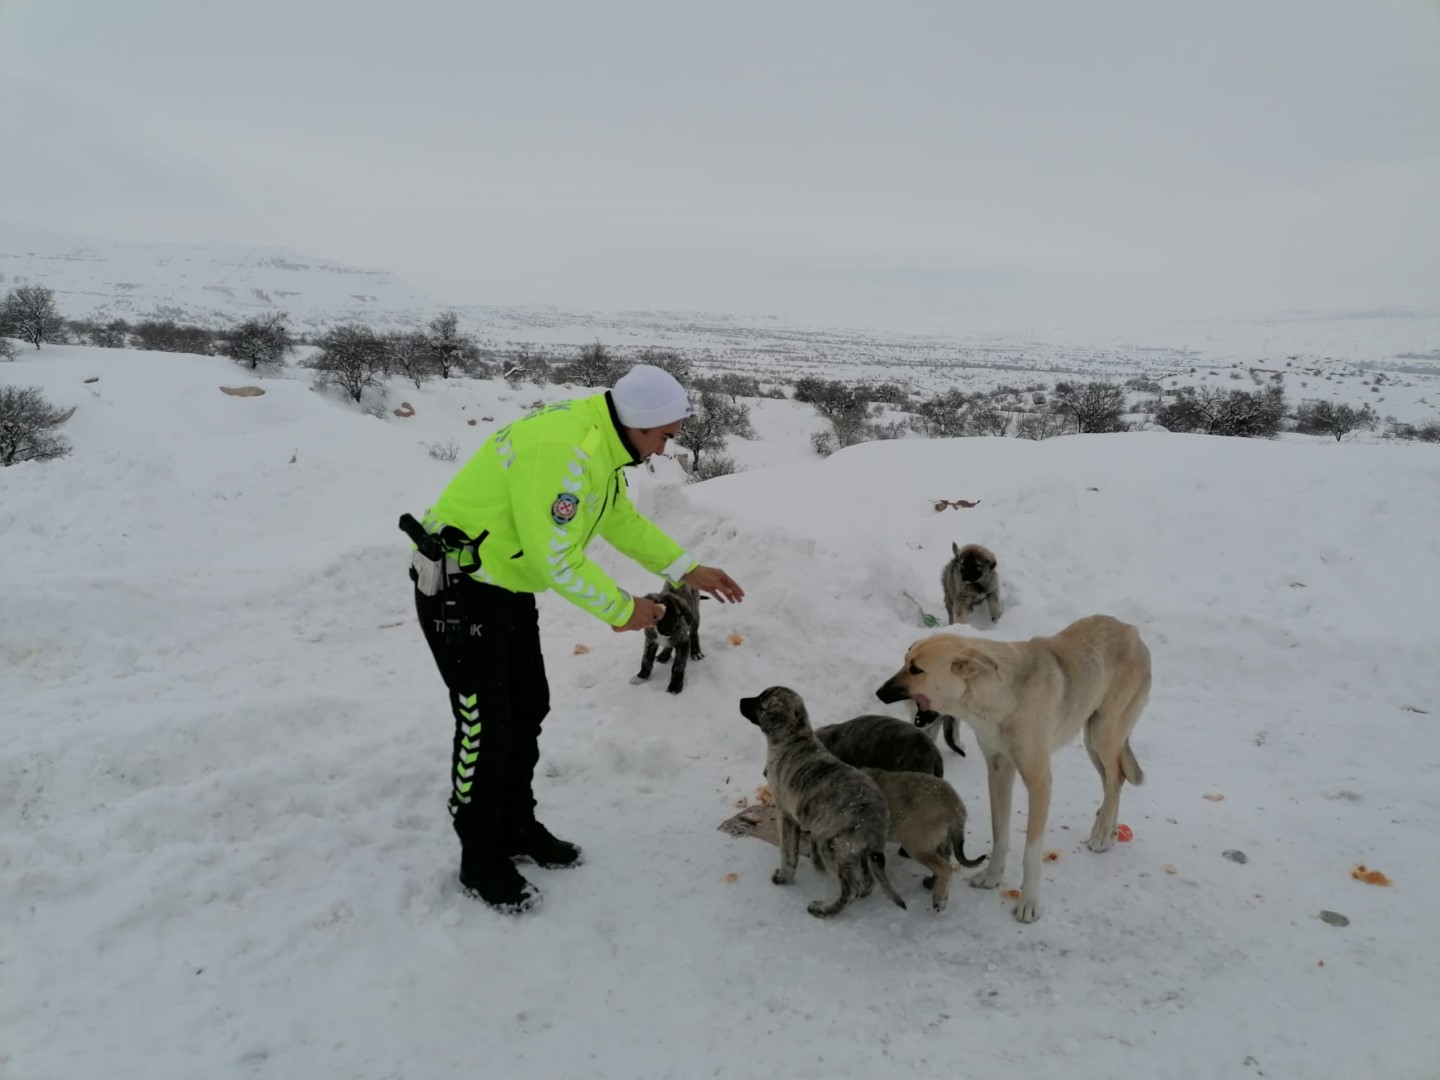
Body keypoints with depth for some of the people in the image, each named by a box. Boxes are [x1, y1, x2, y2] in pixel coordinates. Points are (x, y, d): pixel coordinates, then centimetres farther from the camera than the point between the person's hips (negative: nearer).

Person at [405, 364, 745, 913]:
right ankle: (480, 861, 17)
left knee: (528, 709, 17)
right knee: (487, 726, -2)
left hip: (508, 587, 10)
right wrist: (622, 610, -16)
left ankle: (517, 827, 36)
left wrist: (687, 569, 8)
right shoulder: (562, 452, -31)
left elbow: (623, 520, 13)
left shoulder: (602, 441, 2)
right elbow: (558, 559, -29)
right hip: (458, 591, -10)